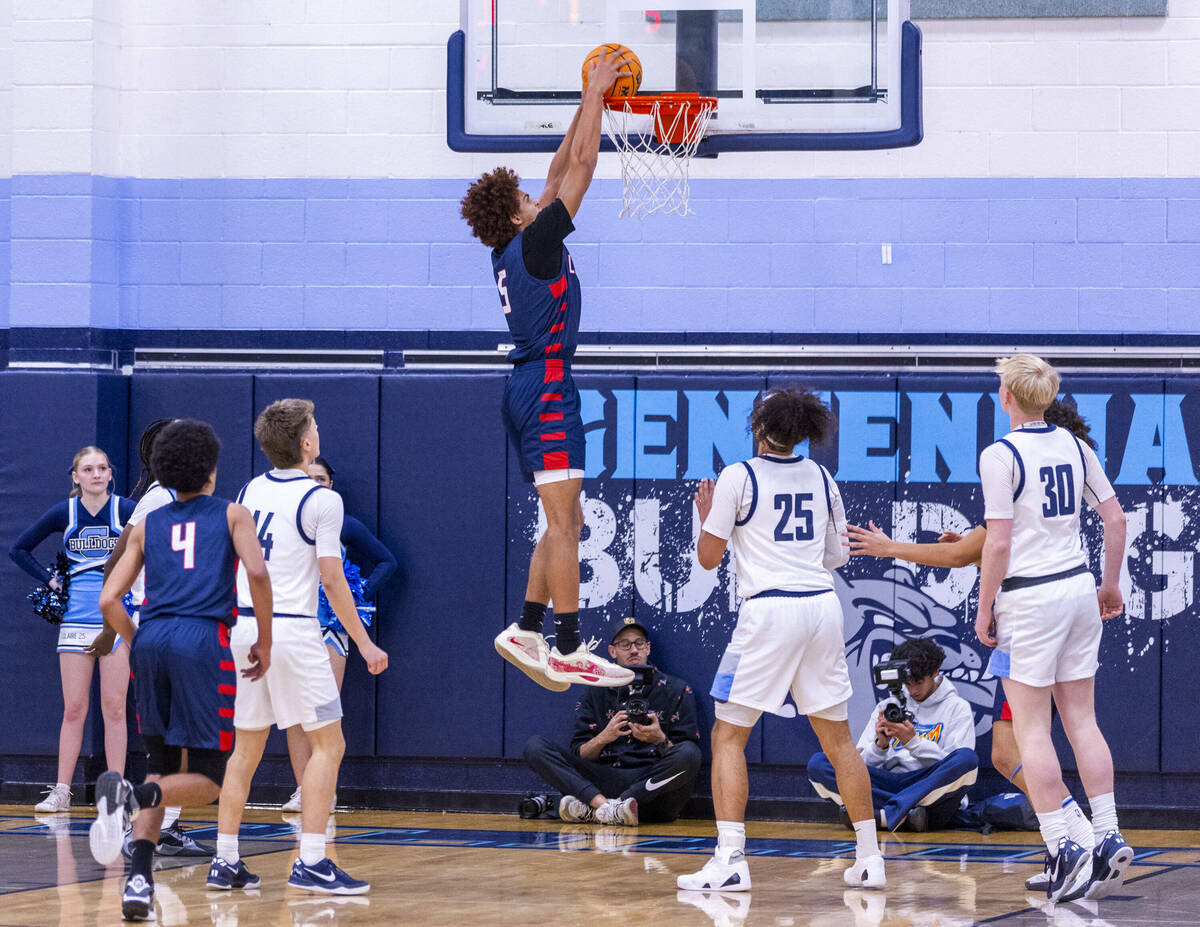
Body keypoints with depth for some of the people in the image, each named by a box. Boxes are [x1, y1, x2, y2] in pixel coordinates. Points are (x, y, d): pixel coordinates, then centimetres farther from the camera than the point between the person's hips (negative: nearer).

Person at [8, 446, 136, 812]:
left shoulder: (126, 510, -3)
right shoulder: (63, 513, 3)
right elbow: (19, 549, 15)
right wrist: (51, 580, 6)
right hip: (77, 619, 2)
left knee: (114, 708, -1)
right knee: (73, 709, 2)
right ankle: (61, 792, 6)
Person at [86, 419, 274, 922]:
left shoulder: (146, 525, 21)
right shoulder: (232, 514, 14)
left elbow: (109, 601, 12)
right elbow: (257, 572, -4)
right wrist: (264, 641, 5)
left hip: (153, 639, 4)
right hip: (203, 639, -4)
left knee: (162, 767, 16)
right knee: (206, 781, 1)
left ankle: (140, 878, -1)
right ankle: (131, 794, -30)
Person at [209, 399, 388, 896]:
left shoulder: (248, 492, 9)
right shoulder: (321, 500, -9)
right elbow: (332, 581, -10)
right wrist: (364, 644, -4)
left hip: (245, 628, 7)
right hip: (293, 631, -7)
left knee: (247, 748, 13)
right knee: (328, 744, 0)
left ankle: (225, 863, 11)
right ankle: (310, 863, -8)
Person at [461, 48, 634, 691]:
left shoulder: (510, 252, 15)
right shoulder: (536, 244, -8)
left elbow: (561, 172, 23)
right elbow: (580, 166, -8)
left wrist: (588, 106, 24)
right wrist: (594, 95, 0)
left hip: (528, 390, 10)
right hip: (547, 388, -10)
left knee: (567, 521, 14)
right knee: (563, 522, -12)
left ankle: (526, 631, 9)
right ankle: (567, 650, -16)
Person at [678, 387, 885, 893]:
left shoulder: (738, 477, -3)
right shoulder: (821, 478, 12)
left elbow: (708, 557, 1)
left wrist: (707, 513, 19)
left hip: (769, 607, -5)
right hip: (823, 605, 5)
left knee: (728, 736, 0)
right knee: (837, 737, 15)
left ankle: (730, 860, -13)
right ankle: (869, 857, 15)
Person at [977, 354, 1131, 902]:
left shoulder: (1000, 455, -11)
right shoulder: (1075, 447, 7)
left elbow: (998, 543, -14)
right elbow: (1115, 518, 10)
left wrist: (985, 609, -5)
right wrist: (1110, 585, 22)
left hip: (1028, 595, -6)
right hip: (1079, 587, 6)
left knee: (1030, 730, -1)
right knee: (1082, 721, 12)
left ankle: (1062, 851, -6)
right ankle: (1108, 837, 8)